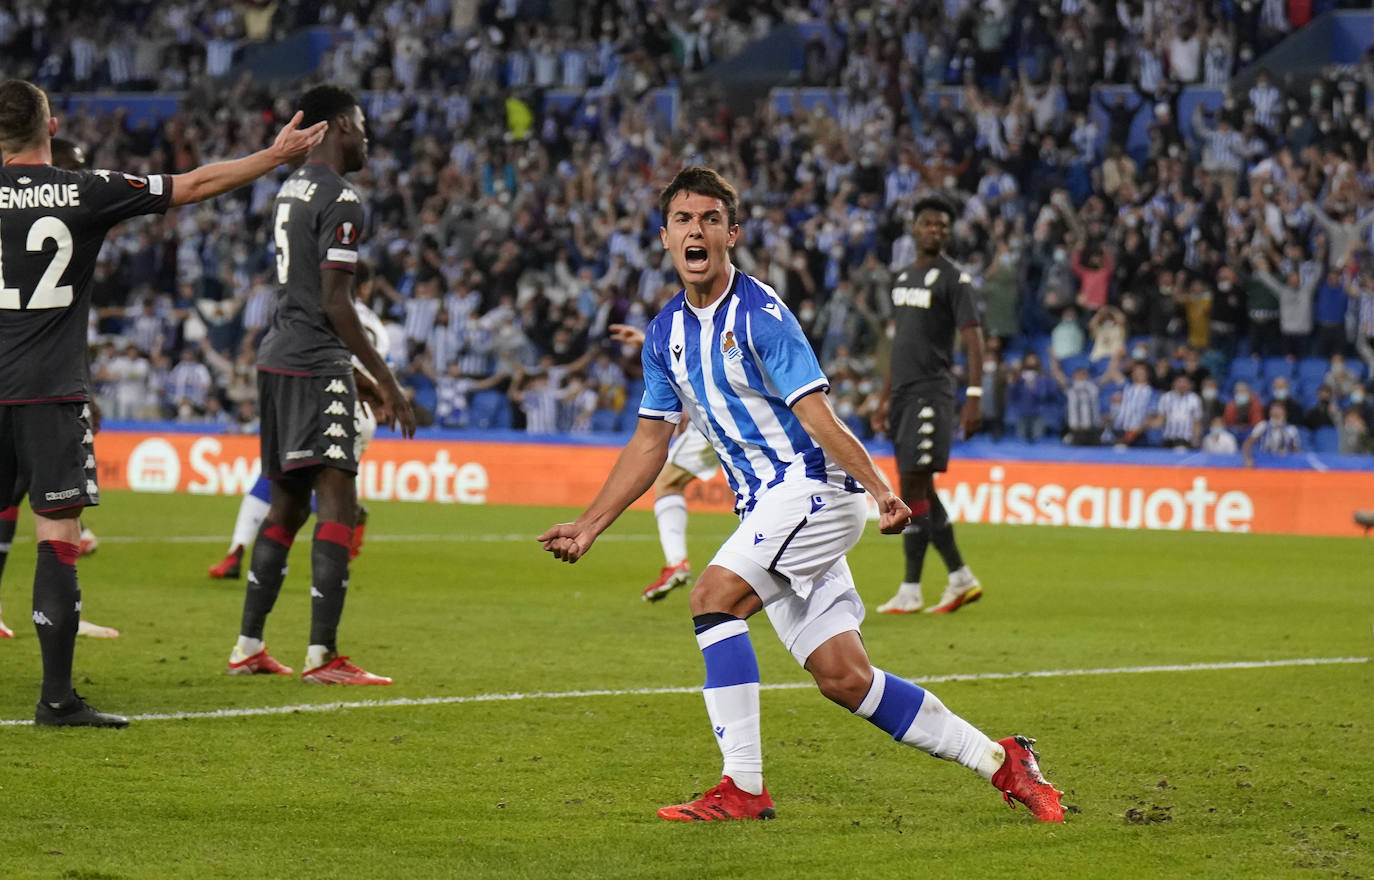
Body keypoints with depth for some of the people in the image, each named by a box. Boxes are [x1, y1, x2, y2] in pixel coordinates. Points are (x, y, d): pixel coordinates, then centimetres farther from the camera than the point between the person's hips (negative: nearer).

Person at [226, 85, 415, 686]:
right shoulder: (340, 199, -12)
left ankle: (248, 646, 19)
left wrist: (361, 377, 27)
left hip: (278, 358, 10)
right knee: (337, 501, -12)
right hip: (314, 366, -10)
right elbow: (334, 303, -18)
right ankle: (322, 656, -19)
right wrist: (386, 381, -14)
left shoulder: (290, 191, 18)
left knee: (288, 501, 17)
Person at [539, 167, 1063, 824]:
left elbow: (816, 415, -20)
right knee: (843, 678, 0)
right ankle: (1001, 763, 12)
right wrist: (589, 525, 14)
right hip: (764, 509, 7)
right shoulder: (666, 332, 9)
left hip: (814, 487, -7)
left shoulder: (758, 314, -14)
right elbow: (651, 442, 17)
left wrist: (880, 490, -30)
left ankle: (743, 788, -18)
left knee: (713, 596, -22)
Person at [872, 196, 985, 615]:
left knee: (913, 489, -11)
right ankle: (961, 579, 16)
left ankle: (910, 591, -7)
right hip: (904, 394, 8)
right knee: (920, 491, 9)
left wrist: (974, 396, -20)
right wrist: (885, 399, 23)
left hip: (931, 393, -8)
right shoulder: (903, 278, 18)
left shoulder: (954, 278, -6)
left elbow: (973, 339, -11)